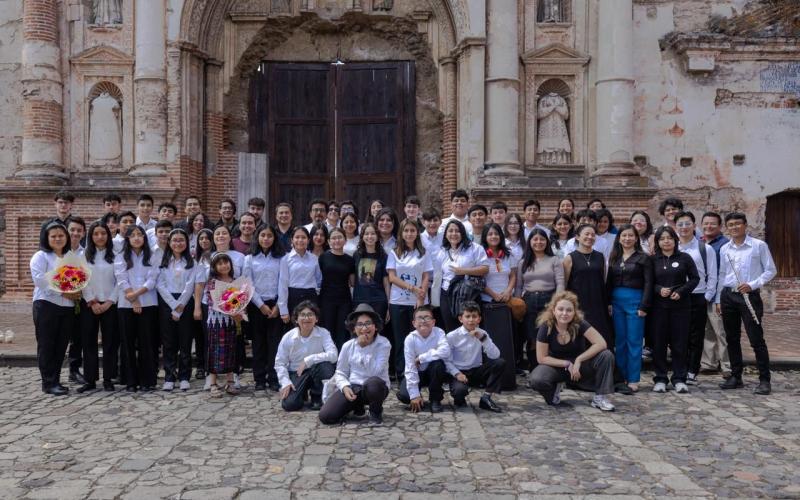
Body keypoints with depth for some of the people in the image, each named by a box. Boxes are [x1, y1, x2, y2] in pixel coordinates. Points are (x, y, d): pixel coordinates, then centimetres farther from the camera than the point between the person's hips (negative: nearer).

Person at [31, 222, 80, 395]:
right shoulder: (40, 256, -1)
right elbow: (41, 280, -14)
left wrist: (77, 293, -5)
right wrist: (63, 293, -17)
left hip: (68, 307, 5)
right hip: (47, 305, -5)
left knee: (61, 346, 7)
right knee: (46, 346, -2)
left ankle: (56, 380, 15)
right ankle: (49, 383, 2)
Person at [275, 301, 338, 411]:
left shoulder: (323, 333, -13)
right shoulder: (288, 337, -9)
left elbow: (333, 355, -28)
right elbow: (279, 363, -1)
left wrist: (308, 360, -30)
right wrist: (285, 382, -15)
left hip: (316, 372, 0)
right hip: (296, 374, 1)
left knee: (326, 365, -34)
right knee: (289, 404, -22)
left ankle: (317, 397, -4)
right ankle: (303, 392, 18)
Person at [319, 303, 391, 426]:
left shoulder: (383, 344, -9)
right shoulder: (348, 346, 1)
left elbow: (374, 372, -20)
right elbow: (340, 372, 8)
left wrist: (364, 346, -21)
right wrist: (345, 387, -13)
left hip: (375, 387, -3)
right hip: (352, 387, 3)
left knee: (373, 383, -42)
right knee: (325, 416, -17)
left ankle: (376, 412, -6)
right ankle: (357, 405, 15)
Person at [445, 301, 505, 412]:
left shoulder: (482, 334, 0)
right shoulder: (452, 336, -10)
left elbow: (495, 356, -12)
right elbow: (447, 360, -8)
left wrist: (483, 338, -22)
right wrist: (457, 374, -22)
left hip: (476, 371, 4)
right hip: (459, 372, -4)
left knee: (500, 362, -18)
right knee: (460, 390, -37)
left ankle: (486, 398, -7)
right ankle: (459, 399, 6)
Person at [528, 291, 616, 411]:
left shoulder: (580, 324, -21)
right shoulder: (545, 328, -21)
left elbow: (601, 343, -27)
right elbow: (542, 358, -15)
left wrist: (578, 360, -28)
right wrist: (567, 364, -21)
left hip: (579, 365, 0)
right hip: (556, 366, 0)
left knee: (606, 356, -27)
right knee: (535, 380, -32)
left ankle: (600, 397, -9)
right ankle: (555, 388, 6)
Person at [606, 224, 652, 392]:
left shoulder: (643, 258, -2)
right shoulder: (614, 258, 11)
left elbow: (648, 283, -6)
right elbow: (609, 282, 12)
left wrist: (644, 306, -11)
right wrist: (608, 302, 3)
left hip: (635, 301, -4)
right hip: (616, 301, 4)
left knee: (634, 341, 0)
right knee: (619, 340, 8)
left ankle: (633, 379, 6)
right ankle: (621, 377, 16)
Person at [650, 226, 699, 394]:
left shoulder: (684, 258, 4)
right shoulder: (653, 259, 5)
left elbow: (695, 278, 3)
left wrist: (681, 292, -10)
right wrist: (659, 290, -14)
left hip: (680, 305, 0)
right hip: (659, 306, 1)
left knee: (679, 343, 3)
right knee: (659, 343, 2)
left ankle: (679, 379, 13)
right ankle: (660, 379, 12)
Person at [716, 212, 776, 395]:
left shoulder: (759, 246, -2)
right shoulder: (724, 249, 10)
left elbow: (771, 270, -2)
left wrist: (752, 285, -15)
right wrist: (718, 299, 12)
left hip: (750, 296, -5)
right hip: (728, 296, 5)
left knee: (756, 339, -4)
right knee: (732, 339, 9)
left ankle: (764, 380, 3)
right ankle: (736, 377, 19)